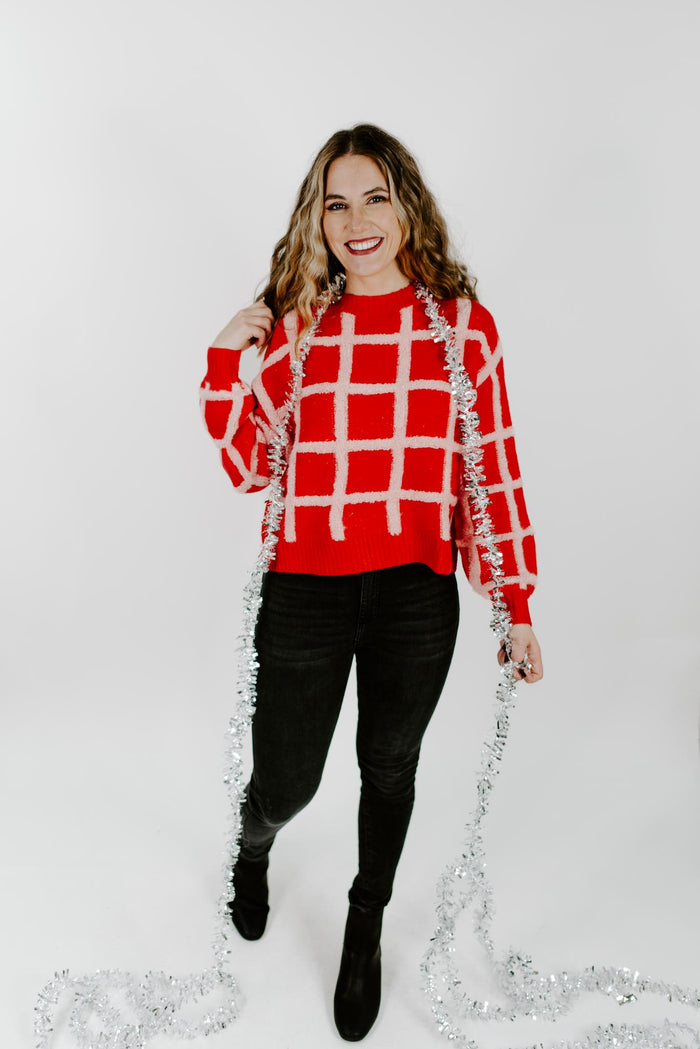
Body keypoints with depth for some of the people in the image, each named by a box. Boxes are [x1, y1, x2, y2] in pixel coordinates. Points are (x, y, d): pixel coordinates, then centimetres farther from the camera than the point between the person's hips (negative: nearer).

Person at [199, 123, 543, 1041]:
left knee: (390, 767, 18)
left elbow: (495, 469, 0)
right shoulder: (296, 323, 2)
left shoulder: (462, 324, 0)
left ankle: (366, 930, 47)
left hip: (417, 592, 0)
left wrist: (517, 607, 0)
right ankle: (253, 848, 52)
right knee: (287, 785, 11)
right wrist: (228, 360, -10)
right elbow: (249, 469, 2)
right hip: (306, 589, 0)